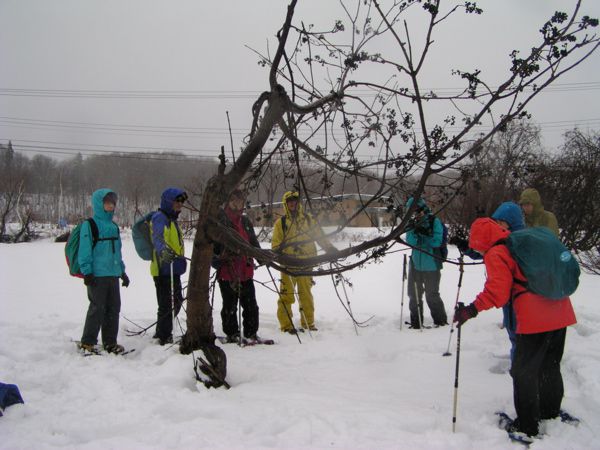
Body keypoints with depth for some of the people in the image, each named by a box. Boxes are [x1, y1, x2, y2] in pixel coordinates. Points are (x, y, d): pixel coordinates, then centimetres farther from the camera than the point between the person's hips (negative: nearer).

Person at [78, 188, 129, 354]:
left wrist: (122, 271, 21)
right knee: (97, 308, -5)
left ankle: (110, 342, 18)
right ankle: (87, 342, 8)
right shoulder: (89, 225, -6)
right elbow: (84, 250, -10)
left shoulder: (114, 226, 16)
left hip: (113, 274, 7)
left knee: (114, 308, 9)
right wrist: (87, 272, -15)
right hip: (97, 275, -7)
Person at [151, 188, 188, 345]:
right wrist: (163, 251, -52)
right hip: (164, 269, -10)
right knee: (167, 304, -4)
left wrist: (180, 259, 49)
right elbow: (158, 237, -32)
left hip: (173, 269, 10)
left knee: (176, 302, 20)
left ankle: (162, 332, 35)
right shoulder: (160, 218, -12)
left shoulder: (171, 219, 20)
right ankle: (164, 337, 6)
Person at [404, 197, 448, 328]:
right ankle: (416, 322, 23)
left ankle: (441, 321, 19)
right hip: (415, 264, 5)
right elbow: (410, 242, -7)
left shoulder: (435, 222, -8)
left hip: (431, 266, -5)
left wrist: (423, 233, -18)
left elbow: (437, 242, -15)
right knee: (414, 294, 11)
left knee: (432, 295, 2)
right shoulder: (413, 224, 4)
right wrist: (415, 231, -22)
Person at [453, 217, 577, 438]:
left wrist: (472, 310, -17)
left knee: (523, 372, 5)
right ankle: (550, 411, 40)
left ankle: (527, 426, 13)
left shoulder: (496, 254, -7)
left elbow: (497, 291, -17)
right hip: (561, 313, 8)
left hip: (535, 319, -8)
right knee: (550, 366, 24)